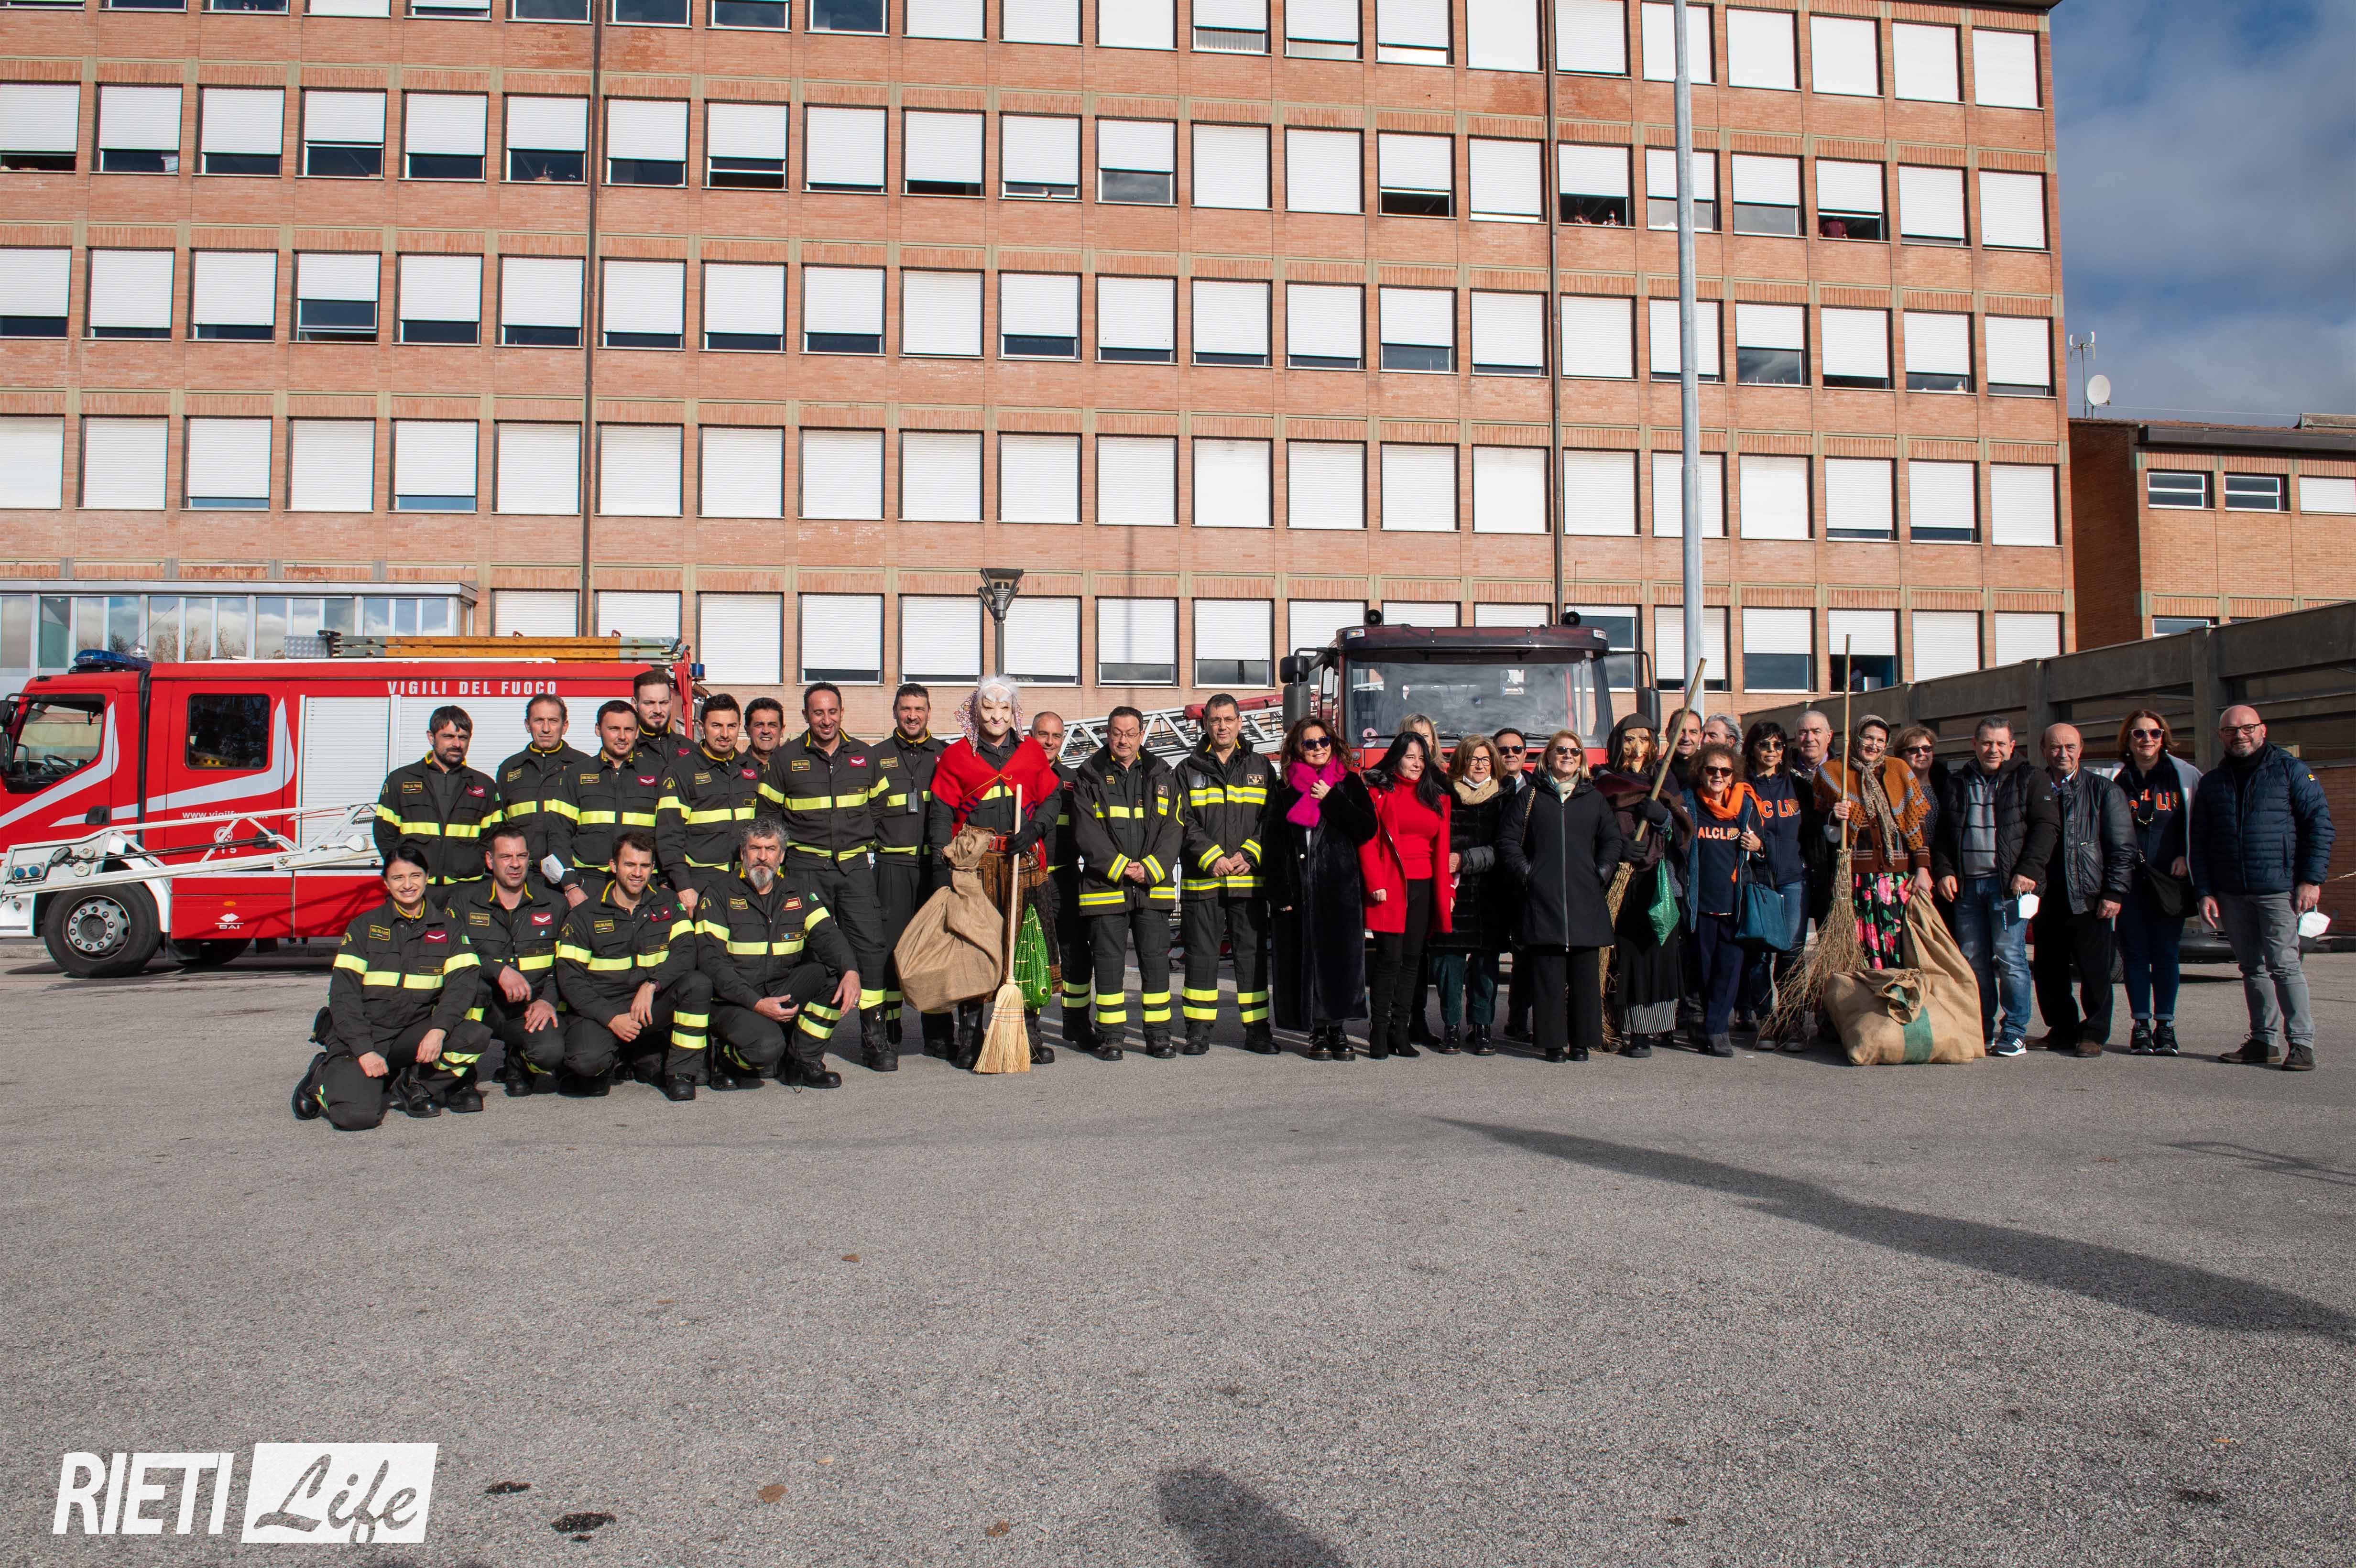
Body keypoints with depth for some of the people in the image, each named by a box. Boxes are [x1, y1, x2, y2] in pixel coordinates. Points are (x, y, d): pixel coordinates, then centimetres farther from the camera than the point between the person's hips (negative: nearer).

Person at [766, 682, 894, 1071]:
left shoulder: (863, 755, 11)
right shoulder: (786, 758, 5)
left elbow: (880, 804, 22)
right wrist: (781, 852, 4)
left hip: (855, 865, 2)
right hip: (806, 867, -2)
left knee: (870, 944, -6)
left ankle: (873, 1034, 1)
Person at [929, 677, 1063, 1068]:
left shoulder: (1032, 752, 12)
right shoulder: (955, 755, 7)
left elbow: (1053, 797, 14)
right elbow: (942, 813, 4)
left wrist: (1034, 830, -5)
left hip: (1025, 862, 2)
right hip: (973, 863, -2)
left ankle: (1029, 1035, 12)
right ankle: (970, 1039, 7)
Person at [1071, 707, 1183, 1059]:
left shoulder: (1162, 776, 10)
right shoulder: (1090, 777, 4)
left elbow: (1172, 830, 3)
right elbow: (1087, 833, -5)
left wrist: (1149, 869, -10)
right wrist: (1120, 868, -14)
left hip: (1154, 886, 2)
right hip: (1105, 884, -2)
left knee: (1156, 959, 3)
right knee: (1108, 961, 2)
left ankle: (1158, 1035, 12)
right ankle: (1110, 1036, 10)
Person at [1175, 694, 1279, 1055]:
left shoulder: (1260, 768, 11)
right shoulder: (1189, 769, 7)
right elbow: (1184, 823, -1)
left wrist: (1248, 856, -10)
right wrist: (1213, 859, -13)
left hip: (1249, 880, 1)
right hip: (1202, 880, -1)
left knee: (1252, 955, 4)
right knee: (1201, 955, 3)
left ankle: (1257, 1030, 10)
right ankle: (1199, 1031, 10)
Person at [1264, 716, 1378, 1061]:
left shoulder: (1349, 783, 9)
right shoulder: (1284, 789, 8)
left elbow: (1367, 829, -3)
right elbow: (1272, 845, 4)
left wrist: (1330, 800, -9)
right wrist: (1279, 894, -4)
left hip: (1339, 889, 0)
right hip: (1298, 890, 0)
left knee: (1341, 958, -3)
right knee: (1306, 959, 1)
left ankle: (1337, 1028, 9)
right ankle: (1317, 1032, 10)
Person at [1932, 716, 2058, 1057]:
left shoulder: (2027, 780, 4)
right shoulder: (1958, 783, 16)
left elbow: (2047, 825, -3)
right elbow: (1942, 833, 18)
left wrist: (2029, 871, -12)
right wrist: (1945, 871, 4)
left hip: (2007, 884, -4)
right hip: (1966, 885, 4)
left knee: (2010, 958, -8)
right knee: (1973, 960, 6)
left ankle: (2014, 1032, 0)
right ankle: (1981, 1031, 14)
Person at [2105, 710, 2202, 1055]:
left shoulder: (2184, 775, 6)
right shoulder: (2116, 780, 7)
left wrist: (2185, 857, -4)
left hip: (2169, 877, 0)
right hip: (2130, 879, 0)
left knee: (2167, 952, 2)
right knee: (2135, 952, 2)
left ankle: (2165, 1026, 9)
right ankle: (2140, 1026, 9)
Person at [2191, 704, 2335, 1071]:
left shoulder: (2291, 770, 1)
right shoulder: (2212, 782, 13)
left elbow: (2320, 825, -2)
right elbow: (2199, 842, 14)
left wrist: (2312, 880, -10)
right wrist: (2205, 892, 6)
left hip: (2279, 888, -5)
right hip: (2231, 894, 5)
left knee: (2283, 965, -9)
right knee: (2253, 968, 10)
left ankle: (2301, 1042, -4)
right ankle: (2262, 1040, 16)